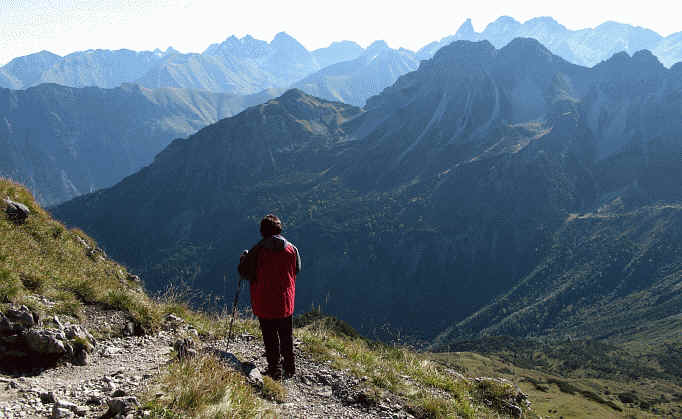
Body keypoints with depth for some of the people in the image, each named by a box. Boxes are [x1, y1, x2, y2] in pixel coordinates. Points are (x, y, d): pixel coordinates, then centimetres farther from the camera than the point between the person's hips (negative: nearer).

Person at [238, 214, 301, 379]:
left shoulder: (258, 250, -14)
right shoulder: (292, 248, -5)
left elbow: (244, 272, -6)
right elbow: (297, 269, 11)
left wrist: (244, 257, 13)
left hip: (264, 303, -3)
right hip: (286, 302, 3)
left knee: (270, 337, 8)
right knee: (286, 335, 19)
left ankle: (275, 369, 12)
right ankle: (290, 367, 29)